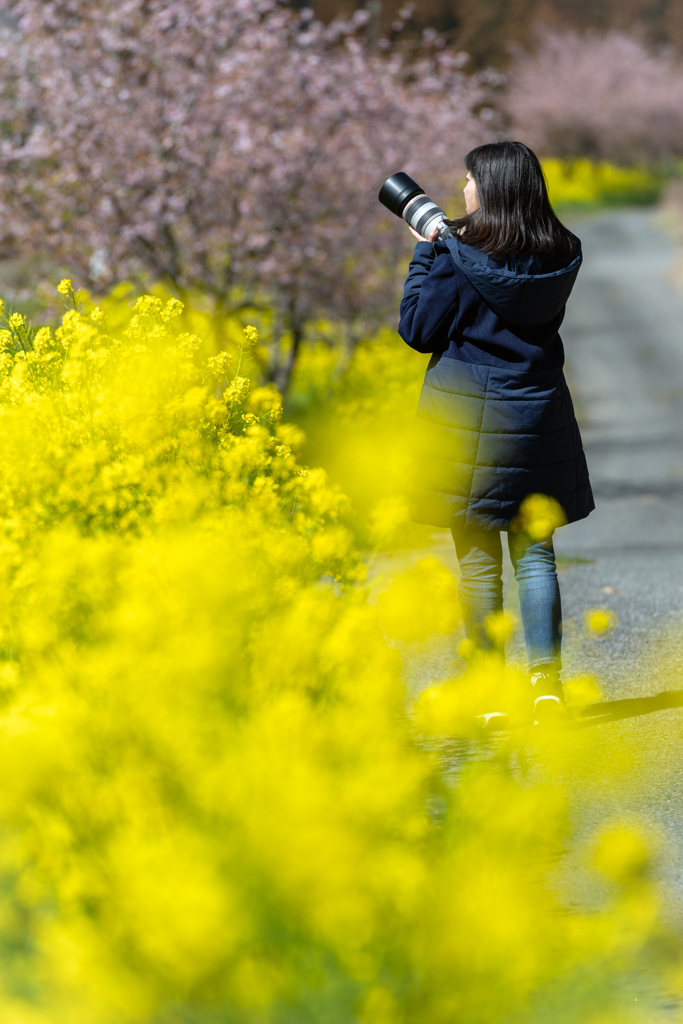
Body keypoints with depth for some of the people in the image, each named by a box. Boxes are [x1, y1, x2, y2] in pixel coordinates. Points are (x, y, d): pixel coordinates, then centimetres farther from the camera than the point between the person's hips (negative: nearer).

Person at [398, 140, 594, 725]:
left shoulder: (459, 258, -14)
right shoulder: (560, 258, 1)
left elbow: (418, 329, -7)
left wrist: (428, 251, 2)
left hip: (469, 414, -4)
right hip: (538, 409, 4)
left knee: (478, 560, 3)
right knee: (535, 553, 9)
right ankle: (546, 680, 2)